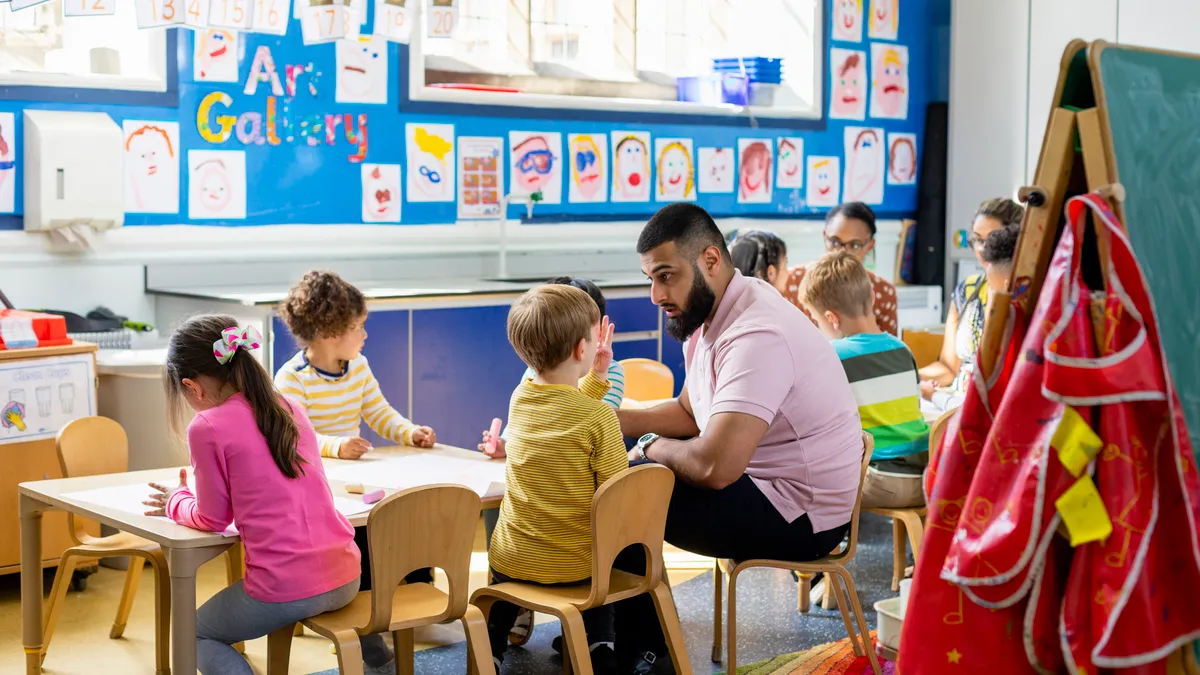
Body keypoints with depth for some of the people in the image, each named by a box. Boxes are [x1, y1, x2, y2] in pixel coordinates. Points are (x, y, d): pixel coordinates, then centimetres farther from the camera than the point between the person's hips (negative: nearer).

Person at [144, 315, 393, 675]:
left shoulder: (208, 427, -9)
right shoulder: (290, 408, 11)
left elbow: (213, 519, 1)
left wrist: (176, 502, 20)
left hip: (284, 589, -7)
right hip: (346, 577, 7)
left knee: (198, 634, 21)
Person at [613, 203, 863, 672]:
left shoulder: (756, 334, -27)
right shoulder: (711, 313, 5)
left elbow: (714, 466, -35)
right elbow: (688, 413, 18)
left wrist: (652, 447, -14)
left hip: (799, 517, -10)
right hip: (761, 482, 10)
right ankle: (607, 628, 19)